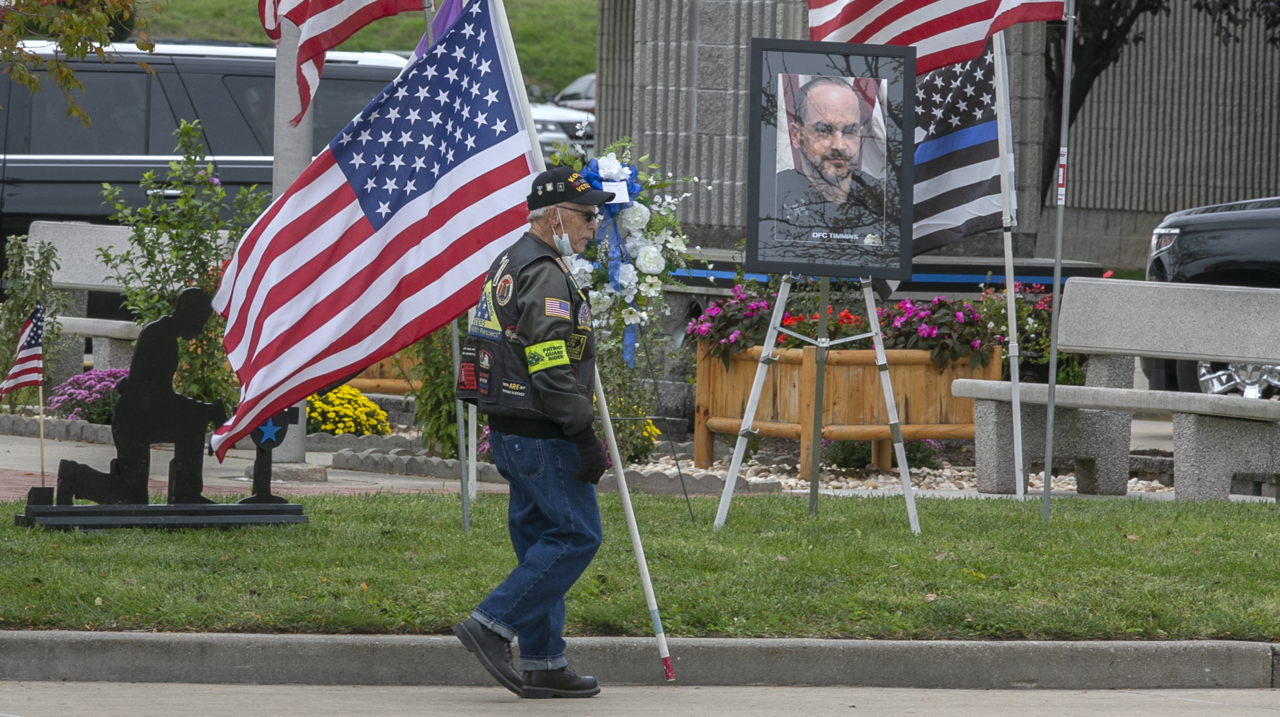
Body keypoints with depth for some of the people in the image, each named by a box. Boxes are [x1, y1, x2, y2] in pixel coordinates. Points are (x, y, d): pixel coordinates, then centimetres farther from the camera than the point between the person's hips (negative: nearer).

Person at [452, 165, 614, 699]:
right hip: (543, 435, -10)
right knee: (576, 536, -6)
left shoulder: (507, 266, 17)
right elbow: (553, 370, -22)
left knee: (541, 539, 11)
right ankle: (493, 624, -10)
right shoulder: (545, 276, -16)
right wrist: (585, 437, -19)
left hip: (508, 432, 10)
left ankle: (542, 665, 11)